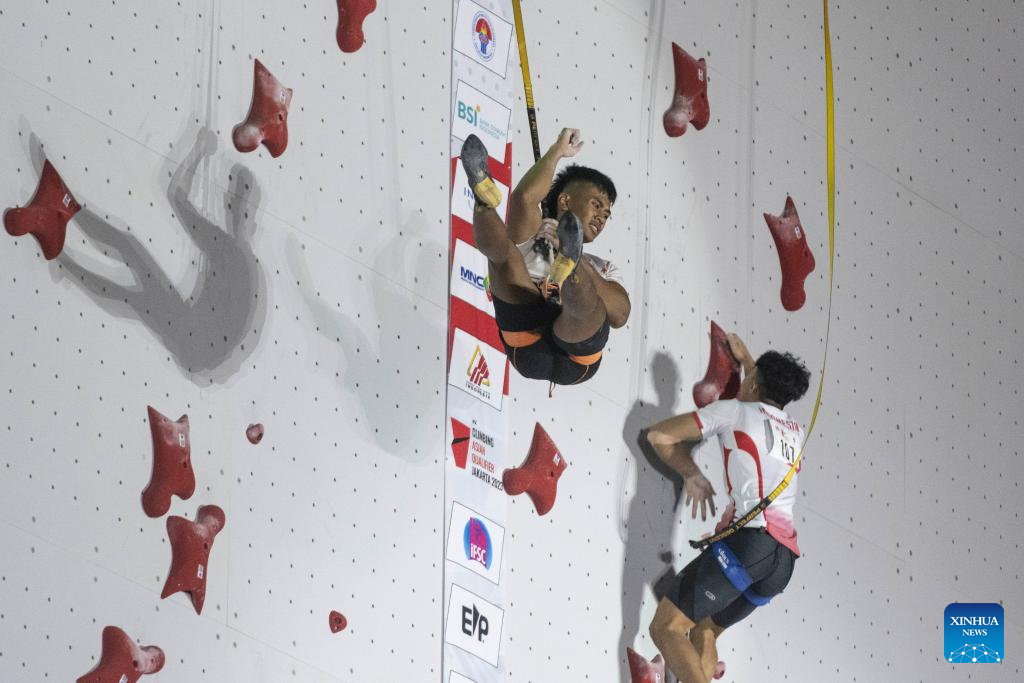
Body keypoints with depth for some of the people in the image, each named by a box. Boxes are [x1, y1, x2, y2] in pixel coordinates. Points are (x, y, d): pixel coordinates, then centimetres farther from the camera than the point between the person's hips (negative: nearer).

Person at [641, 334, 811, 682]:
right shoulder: (796, 432, 27)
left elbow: (659, 435, 10)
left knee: (667, 627, -11)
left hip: (749, 537, -7)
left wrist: (692, 475, 24)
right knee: (703, 631, 20)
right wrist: (746, 360, 61)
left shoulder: (736, 411, 10)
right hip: (785, 556, 7)